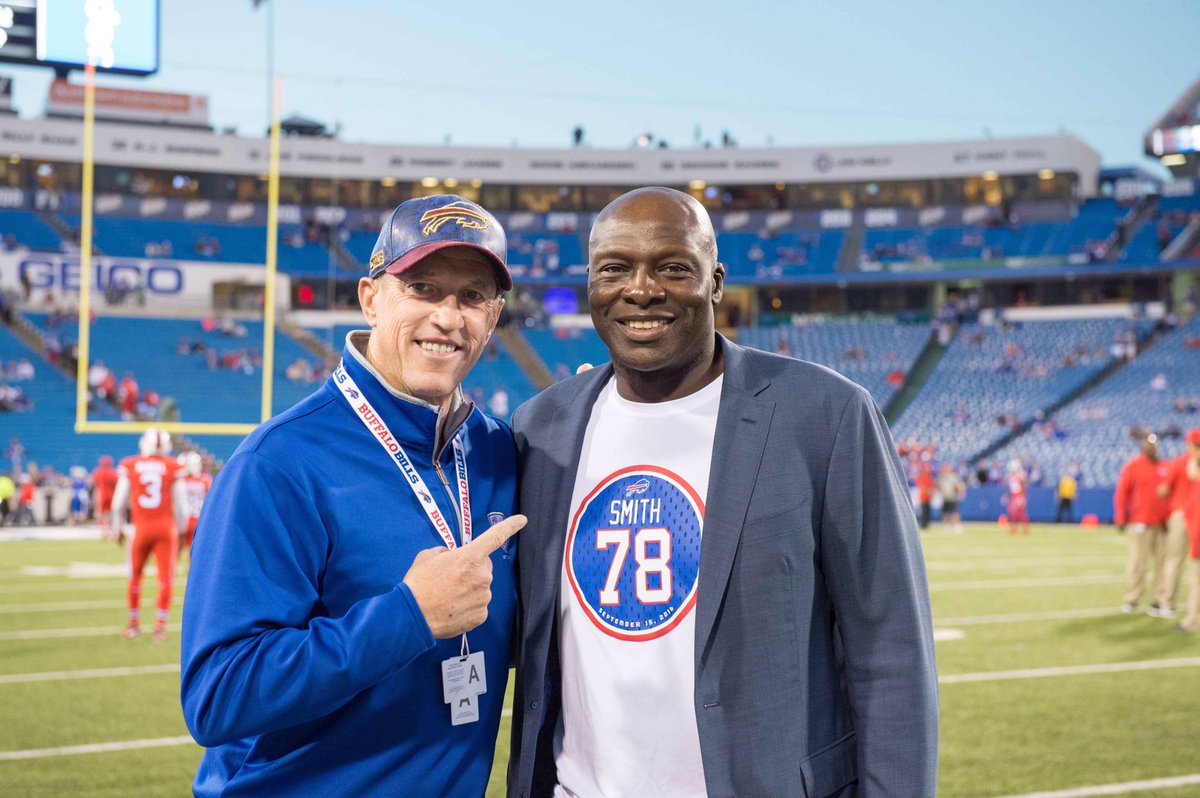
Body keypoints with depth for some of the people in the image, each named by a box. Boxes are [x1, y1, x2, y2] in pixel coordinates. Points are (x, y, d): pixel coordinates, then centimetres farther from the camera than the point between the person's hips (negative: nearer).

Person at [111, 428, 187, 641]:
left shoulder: (129, 466, 0)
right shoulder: (173, 467, -1)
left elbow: (119, 502, 3)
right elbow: (179, 504, 2)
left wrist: (118, 528, 16)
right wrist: (181, 529, 14)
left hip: (141, 528, 1)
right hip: (166, 527, -1)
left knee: (135, 576, 14)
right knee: (165, 576, 3)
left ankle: (134, 624, 23)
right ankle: (160, 625, 1)